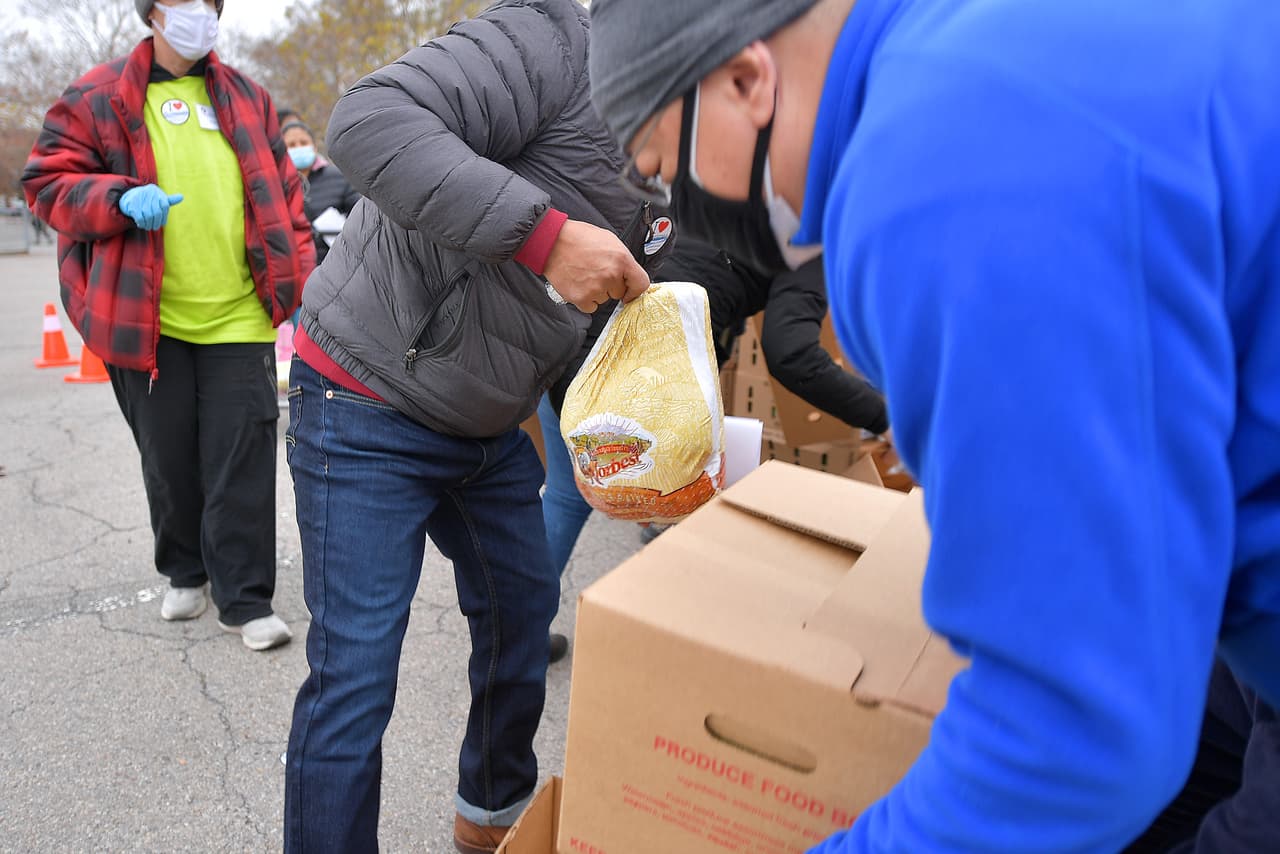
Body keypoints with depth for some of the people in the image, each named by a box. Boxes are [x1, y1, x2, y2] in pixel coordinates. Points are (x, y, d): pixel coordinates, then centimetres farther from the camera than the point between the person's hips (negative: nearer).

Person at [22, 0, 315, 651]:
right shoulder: (98, 98, 4)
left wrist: (301, 284, 4)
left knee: (242, 465, -1)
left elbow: (282, 197, 13)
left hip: (238, 322, 1)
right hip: (148, 321, 0)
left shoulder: (246, 100, 12)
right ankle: (185, 573, 34)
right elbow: (45, 183, 4)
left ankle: (244, 599, 10)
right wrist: (119, 196, -16)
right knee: (169, 461, 12)